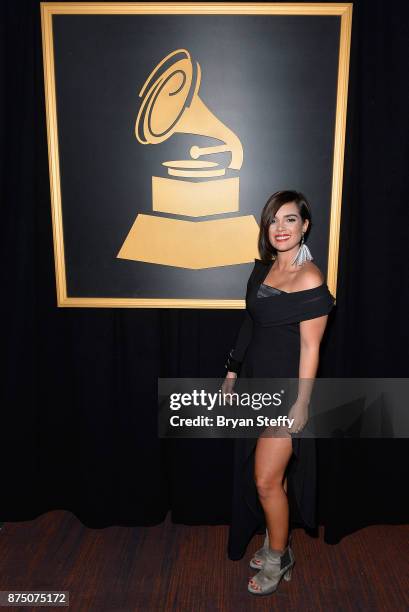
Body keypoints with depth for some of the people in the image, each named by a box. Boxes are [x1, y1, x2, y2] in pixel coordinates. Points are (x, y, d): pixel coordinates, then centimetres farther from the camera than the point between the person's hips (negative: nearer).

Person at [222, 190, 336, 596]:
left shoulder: (309, 279, -17)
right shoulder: (263, 268, 5)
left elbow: (310, 348, -17)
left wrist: (301, 404, -15)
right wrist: (232, 372, 15)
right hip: (255, 383, 7)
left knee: (266, 480, 2)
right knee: (260, 474, 18)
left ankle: (278, 557, 28)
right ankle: (275, 542, 40)